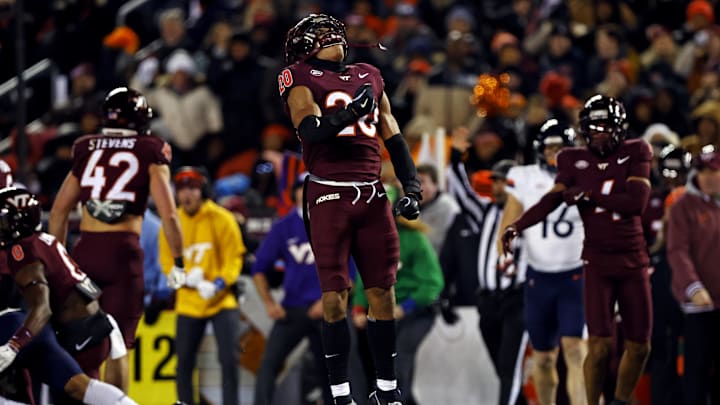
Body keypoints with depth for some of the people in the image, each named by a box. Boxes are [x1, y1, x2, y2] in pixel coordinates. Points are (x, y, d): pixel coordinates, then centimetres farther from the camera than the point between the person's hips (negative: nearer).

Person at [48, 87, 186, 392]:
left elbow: (58, 213, 14)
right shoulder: (150, 153, 3)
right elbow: (167, 214, -5)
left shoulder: (87, 151, 13)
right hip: (123, 252, -3)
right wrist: (179, 262, 3)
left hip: (84, 251, 3)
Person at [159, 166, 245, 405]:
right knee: (184, 363, 5)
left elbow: (234, 259, -5)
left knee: (229, 358, -11)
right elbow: (167, 262, 4)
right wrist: (188, 278, -16)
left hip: (221, 300, -2)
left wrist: (218, 284, -22)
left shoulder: (221, 219, -7)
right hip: (188, 303, 2)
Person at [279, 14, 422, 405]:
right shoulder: (301, 78, 1)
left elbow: (393, 138, 20)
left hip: (372, 194, 5)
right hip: (329, 195, -5)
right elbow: (310, 131, -14)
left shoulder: (369, 77, 17)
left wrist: (411, 187, 10)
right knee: (335, 294, -5)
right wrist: (351, 111, -27)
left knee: (382, 291, 4)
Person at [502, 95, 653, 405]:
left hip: (634, 262, 1)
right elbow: (550, 201, -9)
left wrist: (590, 195, -13)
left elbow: (637, 202, -12)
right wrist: (517, 225, -25)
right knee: (600, 345, -13)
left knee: (639, 347, 6)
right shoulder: (575, 161, 1)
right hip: (598, 263, -1)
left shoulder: (635, 154, -1)